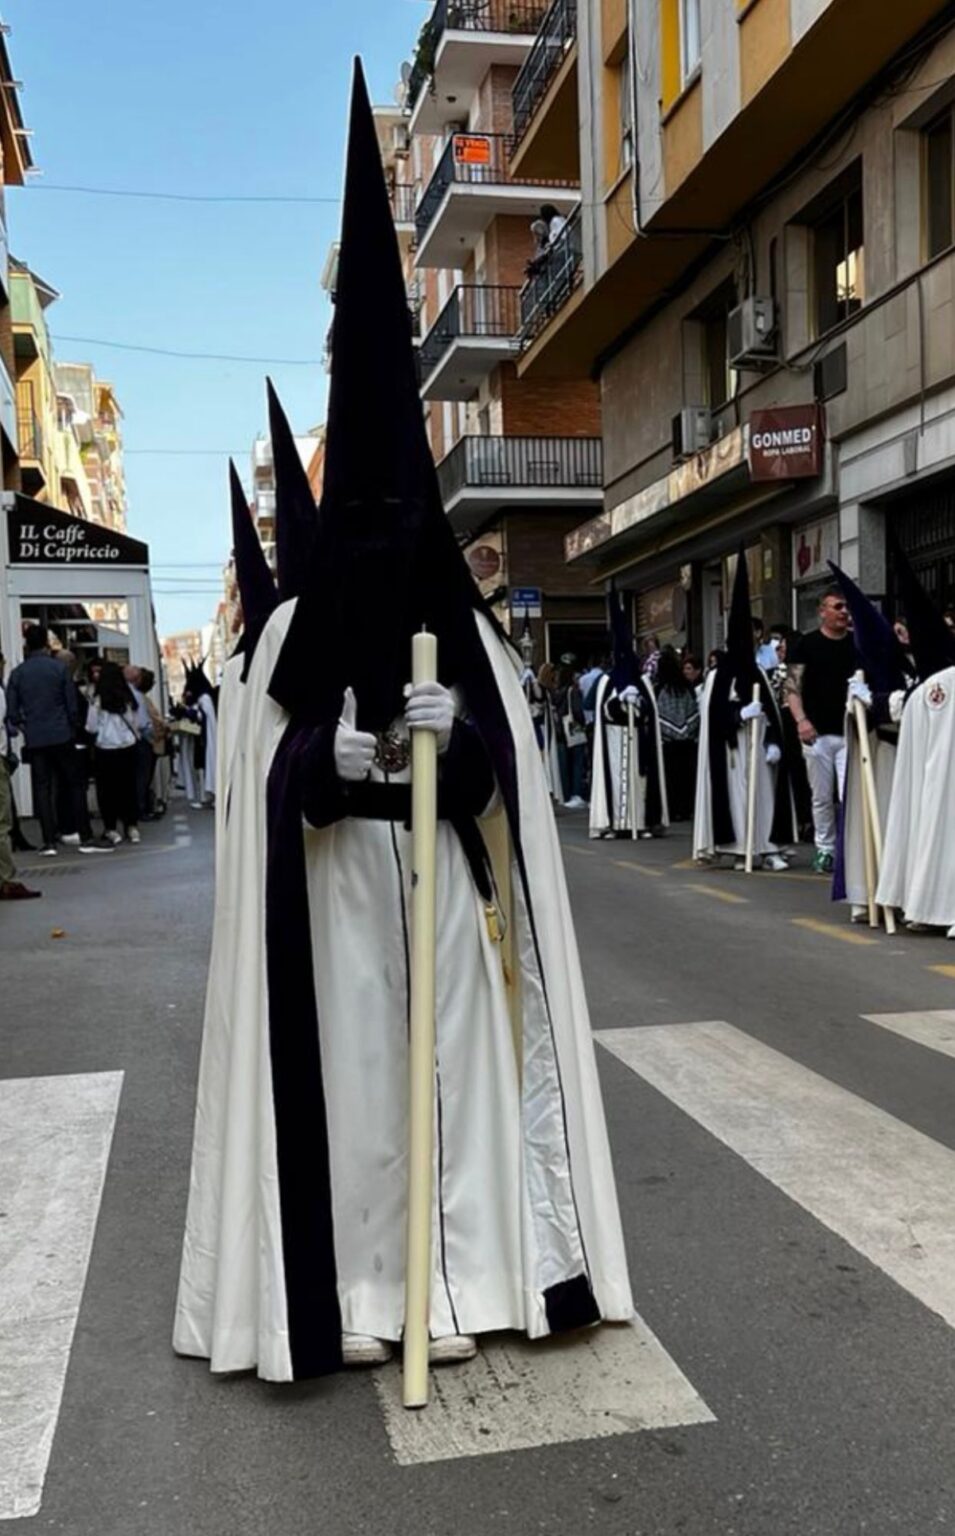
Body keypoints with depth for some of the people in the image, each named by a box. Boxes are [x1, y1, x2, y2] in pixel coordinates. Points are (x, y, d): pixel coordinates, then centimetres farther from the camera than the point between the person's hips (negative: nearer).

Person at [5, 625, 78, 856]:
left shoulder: (17, 673, 1)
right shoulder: (59, 668, -3)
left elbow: (12, 710, 1)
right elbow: (71, 704, -2)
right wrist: (72, 730, 11)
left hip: (35, 738, 1)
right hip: (61, 735, -1)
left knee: (42, 788, 3)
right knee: (65, 782, 15)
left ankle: (49, 841, 0)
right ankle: (69, 830, 20)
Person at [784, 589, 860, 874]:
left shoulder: (858, 645, 8)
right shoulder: (807, 644, 2)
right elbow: (792, 686, -1)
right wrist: (801, 719, -14)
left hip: (850, 732, 1)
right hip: (817, 733, -1)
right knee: (822, 797, 8)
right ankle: (825, 850, 20)